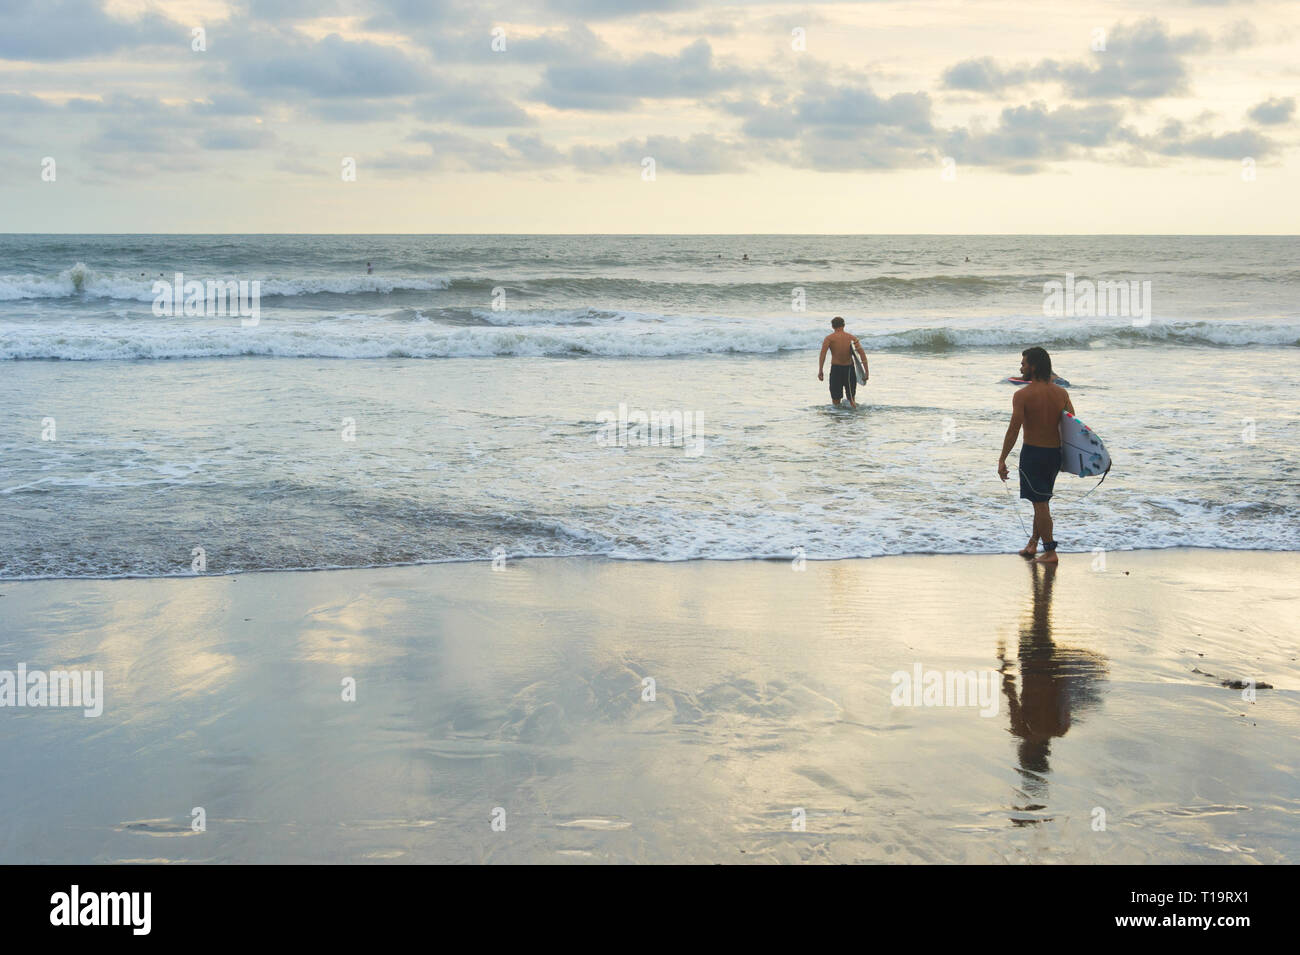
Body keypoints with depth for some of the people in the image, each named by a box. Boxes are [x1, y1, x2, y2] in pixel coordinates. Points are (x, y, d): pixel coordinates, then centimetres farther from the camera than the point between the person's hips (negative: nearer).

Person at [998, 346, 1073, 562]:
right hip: (1055, 453, 6)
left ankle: (1050, 551, 4)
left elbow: (1013, 430, -16)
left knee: (1040, 504, 2)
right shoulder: (1061, 393, 2)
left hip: (1033, 453, -6)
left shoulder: (1022, 395, -13)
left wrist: (1002, 460, -10)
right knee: (1042, 501, 19)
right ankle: (1033, 544, 28)